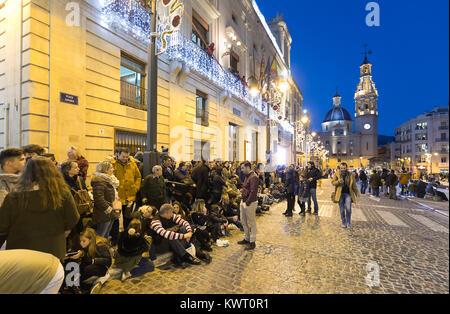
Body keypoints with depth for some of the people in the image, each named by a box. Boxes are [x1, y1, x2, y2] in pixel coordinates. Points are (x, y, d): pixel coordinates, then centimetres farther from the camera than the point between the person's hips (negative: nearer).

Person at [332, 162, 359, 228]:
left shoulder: (351, 175, 3)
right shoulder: (337, 174, 2)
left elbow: (354, 185, 10)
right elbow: (333, 182, 3)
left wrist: (357, 193, 9)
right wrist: (338, 182, -17)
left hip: (348, 193, 0)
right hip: (340, 194, 0)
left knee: (348, 208, -6)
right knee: (342, 209, 6)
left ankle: (349, 223, 15)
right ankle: (343, 222, 21)